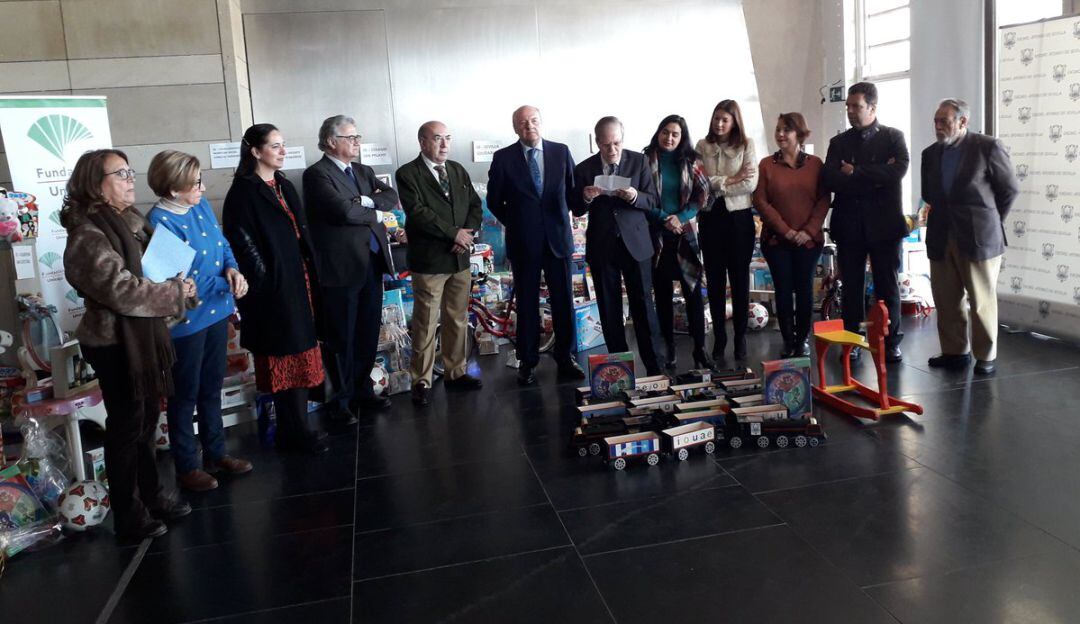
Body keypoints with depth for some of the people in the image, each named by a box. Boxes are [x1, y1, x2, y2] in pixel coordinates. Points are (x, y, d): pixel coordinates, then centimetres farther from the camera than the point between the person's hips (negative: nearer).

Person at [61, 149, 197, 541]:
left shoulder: (130, 222, 9)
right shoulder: (88, 235, -18)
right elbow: (121, 290, -26)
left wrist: (178, 289, 1)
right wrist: (176, 292, -16)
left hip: (143, 338, 8)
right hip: (115, 345, -8)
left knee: (146, 423, 18)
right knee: (126, 428, 2)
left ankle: (151, 497, 32)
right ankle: (129, 518, 16)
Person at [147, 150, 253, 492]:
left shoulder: (202, 206, 2)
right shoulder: (160, 221, -21)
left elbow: (223, 245, 11)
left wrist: (232, 269, -9)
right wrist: (225, 286, -18)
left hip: (216, 312, 7)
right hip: (186, 320, -7)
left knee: (212, 387, 20)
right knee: (186, 395, 8)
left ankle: (215, 453, 36)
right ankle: (186, 467, 24)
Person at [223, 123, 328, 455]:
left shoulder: (286, 187, 15)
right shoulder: (243, 192, -9)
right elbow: (242, 242, -15)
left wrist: (310, 276, 11)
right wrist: (264, 280, -16)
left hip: (299, 284, 8)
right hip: (273, 289, -8)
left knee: (298, 356, 11)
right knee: (286, 359, -2)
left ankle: (295, 429, 21)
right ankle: (293, 432, 8)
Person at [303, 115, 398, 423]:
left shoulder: (364, 172, 16)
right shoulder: (316, 174, -9)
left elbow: (392, 197, 5)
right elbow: (344, 211, -21)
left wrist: (366, 200, -11)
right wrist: (374, 213, -5)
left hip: (372, 263, 7)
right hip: (342, 267, -7)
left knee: (368, 332, 14)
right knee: (342, 338, 3)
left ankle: (363, 390, 29)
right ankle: (341, 400, 16)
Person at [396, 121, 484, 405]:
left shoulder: (458, 170, 13)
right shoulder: (408, 174, -6)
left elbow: (475, 206, 11)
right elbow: (417, 212, -17)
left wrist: (467, 233, -8)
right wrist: (454, 233, -16)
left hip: (460, 257, 6)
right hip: (429, 261, -6)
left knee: (458, 319, 13)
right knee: (425, 323, -1)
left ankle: (456, 372, 25)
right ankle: (421, 381, 8)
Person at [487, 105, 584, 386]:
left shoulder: (561, 152, 4)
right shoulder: (503, 158, -1)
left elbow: (573, 188, 12)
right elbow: (494, 200, 6)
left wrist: (561, 219, 7)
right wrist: (515, 224, 7)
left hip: (558, 238, 2)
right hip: (523, 243, -1)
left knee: (563, 301, 5)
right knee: (526, 304, 6)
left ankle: (565, 358, 17)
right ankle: (527, 362, 16)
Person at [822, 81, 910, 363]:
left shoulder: (893, 137, 4)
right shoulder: (839, 142, 9)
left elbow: (898, 170, -15)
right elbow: (829, 180, -8)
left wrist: (855, 173, -10)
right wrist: (875, 178, -13)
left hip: (884, 223, -2)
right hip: (849, 225, 2)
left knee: (887, 286, 5)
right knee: (852, 287, 7)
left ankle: (891, 343, 15)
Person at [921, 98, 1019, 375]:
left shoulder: (988, 147, -6)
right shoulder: (930, 154, 8)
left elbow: (1010, 189, 1)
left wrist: (990, 220, 5)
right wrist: (938, 219, 9)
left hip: (979, 237, -5)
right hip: (941, 238, 5)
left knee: (982, 301, 4)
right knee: (946, 300, 8)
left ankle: (985, 356, 15)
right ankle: (955, 352, 20)